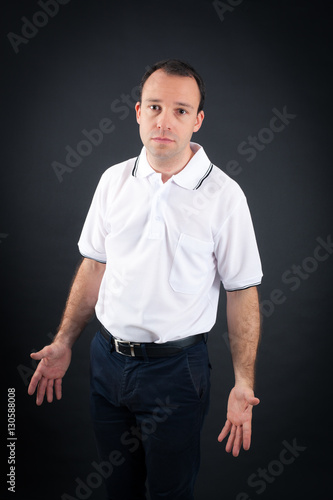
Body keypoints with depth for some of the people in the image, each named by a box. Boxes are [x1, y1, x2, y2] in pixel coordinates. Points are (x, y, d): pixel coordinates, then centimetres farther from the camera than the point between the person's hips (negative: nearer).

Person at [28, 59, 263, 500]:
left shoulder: (223, 195, -11)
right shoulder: (114, 180, 1)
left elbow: (242, 292, -9)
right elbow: (94, 266, 8)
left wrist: (244, 384, -13)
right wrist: (64, 342, 8)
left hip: (175, 368, -3)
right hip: (107, 358, 4)